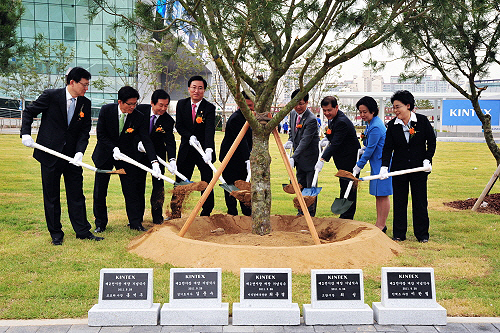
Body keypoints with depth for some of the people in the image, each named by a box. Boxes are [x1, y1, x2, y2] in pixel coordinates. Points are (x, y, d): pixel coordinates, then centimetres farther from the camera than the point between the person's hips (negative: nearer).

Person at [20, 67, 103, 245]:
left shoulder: (85, 103, 2)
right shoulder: (51, 96, -9)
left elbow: (85, 130, 2)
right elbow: (29, 112, 2)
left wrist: (80, 151, -12)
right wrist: (26, 133, -10)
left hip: (72, 155, 3)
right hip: (50, 153, -3)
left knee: (76, 194, 8)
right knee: (51, 195, 7)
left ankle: (82, 230, 18)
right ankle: (56, 233, 19)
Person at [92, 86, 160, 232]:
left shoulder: (139, 117, -14)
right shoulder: (106, 110, -16)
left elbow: (146, 140, -18)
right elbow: (101, 135, -10)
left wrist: (154, 161, -29)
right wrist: (114, 148, -23)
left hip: (127, 155, 0)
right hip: (105, 154, 0)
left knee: (131, 190, -1)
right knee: (99, 191, 5)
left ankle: (135, 222, 11)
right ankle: (100, 223, 20)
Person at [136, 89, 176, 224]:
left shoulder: (168, 120, -16)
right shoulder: (140, 110, -13)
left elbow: (170, 142, -20)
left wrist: (172, 160, -35)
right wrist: (138, 142, -17)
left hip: (158, 154, -1)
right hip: (140, 152, 1)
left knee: (158, 185, -3)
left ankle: (157, 217, 8)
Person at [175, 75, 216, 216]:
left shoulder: (209, 108, -10)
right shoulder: (181, 104, 3)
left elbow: (210, 130, -22)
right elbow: (178, 125, 1)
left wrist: (208, 149, -37)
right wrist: (190, 137, -18)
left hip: (204, 150, -3)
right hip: (186, 150, 3)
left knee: (207, 184, 2)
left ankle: (206, 214, 15)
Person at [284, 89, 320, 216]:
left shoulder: (311, 120, -23)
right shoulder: (293, 114, 3)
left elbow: (305, 141, -30)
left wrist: (293, 158, -37)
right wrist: (290, 141, -2)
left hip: (310, 158, -8)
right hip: (299, 158, 8)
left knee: (310, 187, -1)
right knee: (301, 186, 16)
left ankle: (311, 215, 10)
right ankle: (301, 212, 28)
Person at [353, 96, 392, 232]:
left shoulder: (376, 127, -21)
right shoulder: (371, 123, 10)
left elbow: (370, 149, -18)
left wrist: (359, 166, -11)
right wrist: (363, 149, 5)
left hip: (382, 164, -10)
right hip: (376, 164, 10)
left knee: (382, 195, -3)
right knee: (378, 195, 14)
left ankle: (381, 226, 3)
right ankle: (380, 224, 22)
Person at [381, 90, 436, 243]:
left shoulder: (422, 121, -5)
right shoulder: (392, 125, -1)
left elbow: (432, 141, 3)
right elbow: (388, 148, -3)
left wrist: (427, 160, -8)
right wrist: (384, 166, -16)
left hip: (419, 168, -2)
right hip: (399, 168, 2)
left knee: (420, 201, 5)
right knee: (399, 201, 6)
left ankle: (422, 234, 17)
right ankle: (399, 234, 16)